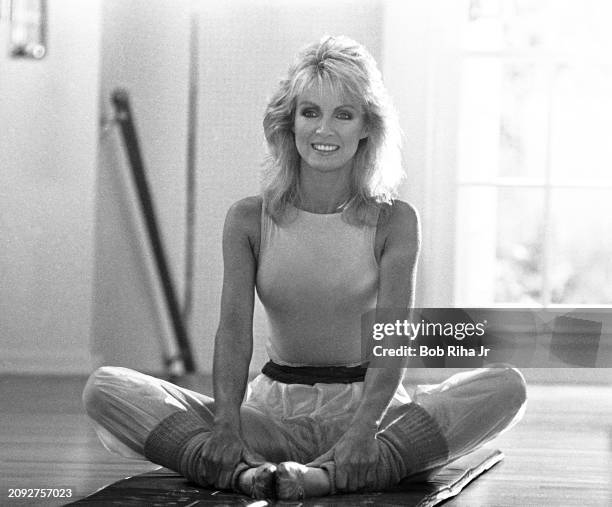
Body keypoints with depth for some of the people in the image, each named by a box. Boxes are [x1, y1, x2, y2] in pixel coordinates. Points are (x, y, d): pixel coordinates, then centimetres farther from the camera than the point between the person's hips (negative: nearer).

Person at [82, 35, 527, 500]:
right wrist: (228, 423, -29)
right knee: (106, 389, -17)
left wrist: (365, 426, -32)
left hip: (364, 405, -1)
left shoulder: (393, 222, -2)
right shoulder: (250, 220, 2)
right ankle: (239, 467, -37)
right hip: (274, 406, 1)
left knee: (506, 386, -29)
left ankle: (332, 474, -42)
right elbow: (234, 328, -10)